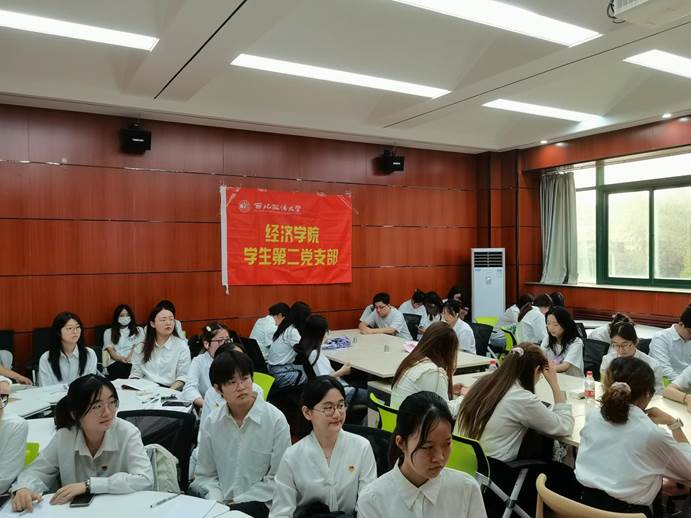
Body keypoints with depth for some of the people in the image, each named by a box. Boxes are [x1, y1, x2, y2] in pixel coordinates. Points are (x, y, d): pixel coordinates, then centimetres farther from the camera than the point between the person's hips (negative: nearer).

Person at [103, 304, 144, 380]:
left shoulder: (139, 330, 25)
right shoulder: (108, 332, 23)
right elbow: (110, 350, 9)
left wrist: (130, 357, -14)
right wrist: (121, 359, -14)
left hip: (133, 362, 0)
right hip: (115, 362, 0)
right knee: (120, 367, -39)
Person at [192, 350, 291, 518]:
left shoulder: (276, 419, -11)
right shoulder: (211, 423, 1)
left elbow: (278, 478, -8)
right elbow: (205, 474, 8)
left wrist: (238, 502, -11)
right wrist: (217, 501, -10)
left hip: (258, 503, -3)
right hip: (220, 502, 3)